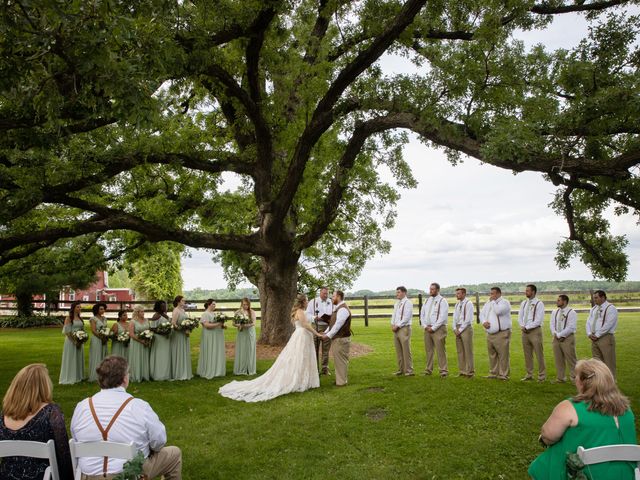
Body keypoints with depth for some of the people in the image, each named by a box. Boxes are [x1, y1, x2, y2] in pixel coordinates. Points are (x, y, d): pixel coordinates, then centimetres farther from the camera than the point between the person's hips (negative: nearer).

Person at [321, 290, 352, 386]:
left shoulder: (343, 309, -18)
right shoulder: (338, 308, 15)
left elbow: (338, 325, -22)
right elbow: (333, 323, 19)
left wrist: (328, 335, -17)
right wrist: (326, 332, 11)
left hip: (341, 339, -10)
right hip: (336, 338, 10)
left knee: (341, 360, -2)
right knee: (338, 360, 17)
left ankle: (342, 381, 6)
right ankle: (340, 379, 27)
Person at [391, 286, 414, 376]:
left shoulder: (408, 303, -8)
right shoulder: (397, 303, 17)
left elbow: (406, 318, -14)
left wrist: (397, 326, -14)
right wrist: (393, 325, 2)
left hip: (404, 329, -7)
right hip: (396, 329, 8)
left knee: (406, 350, -4)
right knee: (398, 351, 9)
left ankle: (409, 370, 2)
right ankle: (401, 369, 17)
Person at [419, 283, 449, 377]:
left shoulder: (442, 301, -6)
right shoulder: (427, 300, 14)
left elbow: (442, 317, -13)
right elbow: (422, 314, 14)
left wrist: (433, 328, -14)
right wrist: (425, 326, 0)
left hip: (438, 329, -6)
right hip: (427, 329, 6)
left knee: (440, 350, -6)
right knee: (428, 350, 8)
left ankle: (443, 371, -1)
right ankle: (428, 370, 15)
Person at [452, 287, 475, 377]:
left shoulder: (468, 304, -8)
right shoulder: (457, 304, 14)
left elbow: (468, 319, -13)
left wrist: (460, 330, -12)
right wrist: (455, 329, 1)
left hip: (466, 328, -7)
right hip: (458, 329, 7)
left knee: (468, 351, -3)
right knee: (460, 351, 8)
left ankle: (470, 371, 3)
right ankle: (462, 371, 15)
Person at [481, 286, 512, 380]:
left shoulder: (505, 302, -4)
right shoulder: (488, 303, 17)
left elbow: (498, 311, -21)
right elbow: (482, 314, 17)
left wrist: (493, 301, -9)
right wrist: (484, 322, -3)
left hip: (502, 334, -7)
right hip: (490, 334, 7)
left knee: (503, 355, -5)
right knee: (492, 354, 10)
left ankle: (503, 374, 1)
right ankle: (493, 373, 18)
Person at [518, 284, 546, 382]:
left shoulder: (539, 304, -7)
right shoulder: (523, 303, 12)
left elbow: (538, 320, -14)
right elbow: (520, 317, 12)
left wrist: (527, 327, -14)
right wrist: (522, 326, -6)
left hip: (535, 331, -6)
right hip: (524, 331, 6)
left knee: (539, 354, -2)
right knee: (527, 354, 10)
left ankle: (542, 375, 8)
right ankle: (529, 375, 19)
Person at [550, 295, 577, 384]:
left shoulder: (571, 312, -7)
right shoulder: (554, 312, 13)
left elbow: (571, 327, -14)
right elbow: (552, 324, 10)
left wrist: (560, 335, -14)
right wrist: (555, 334, -7)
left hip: (567, 338, -6)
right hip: (556, 339, 6)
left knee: (571, 360, -3)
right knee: (558, 360, 10)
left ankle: (574, 378, 5)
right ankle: (560, 378, 18)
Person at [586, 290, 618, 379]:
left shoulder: (610, 308, -8)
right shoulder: (593, 309, 15)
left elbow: (608, 325, -16)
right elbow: (589, 322, 14)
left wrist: (597, 335, -14)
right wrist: (589, 334, -2)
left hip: (606, 338, -7)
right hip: (594, 339, 7)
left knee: (609, 362, -2)